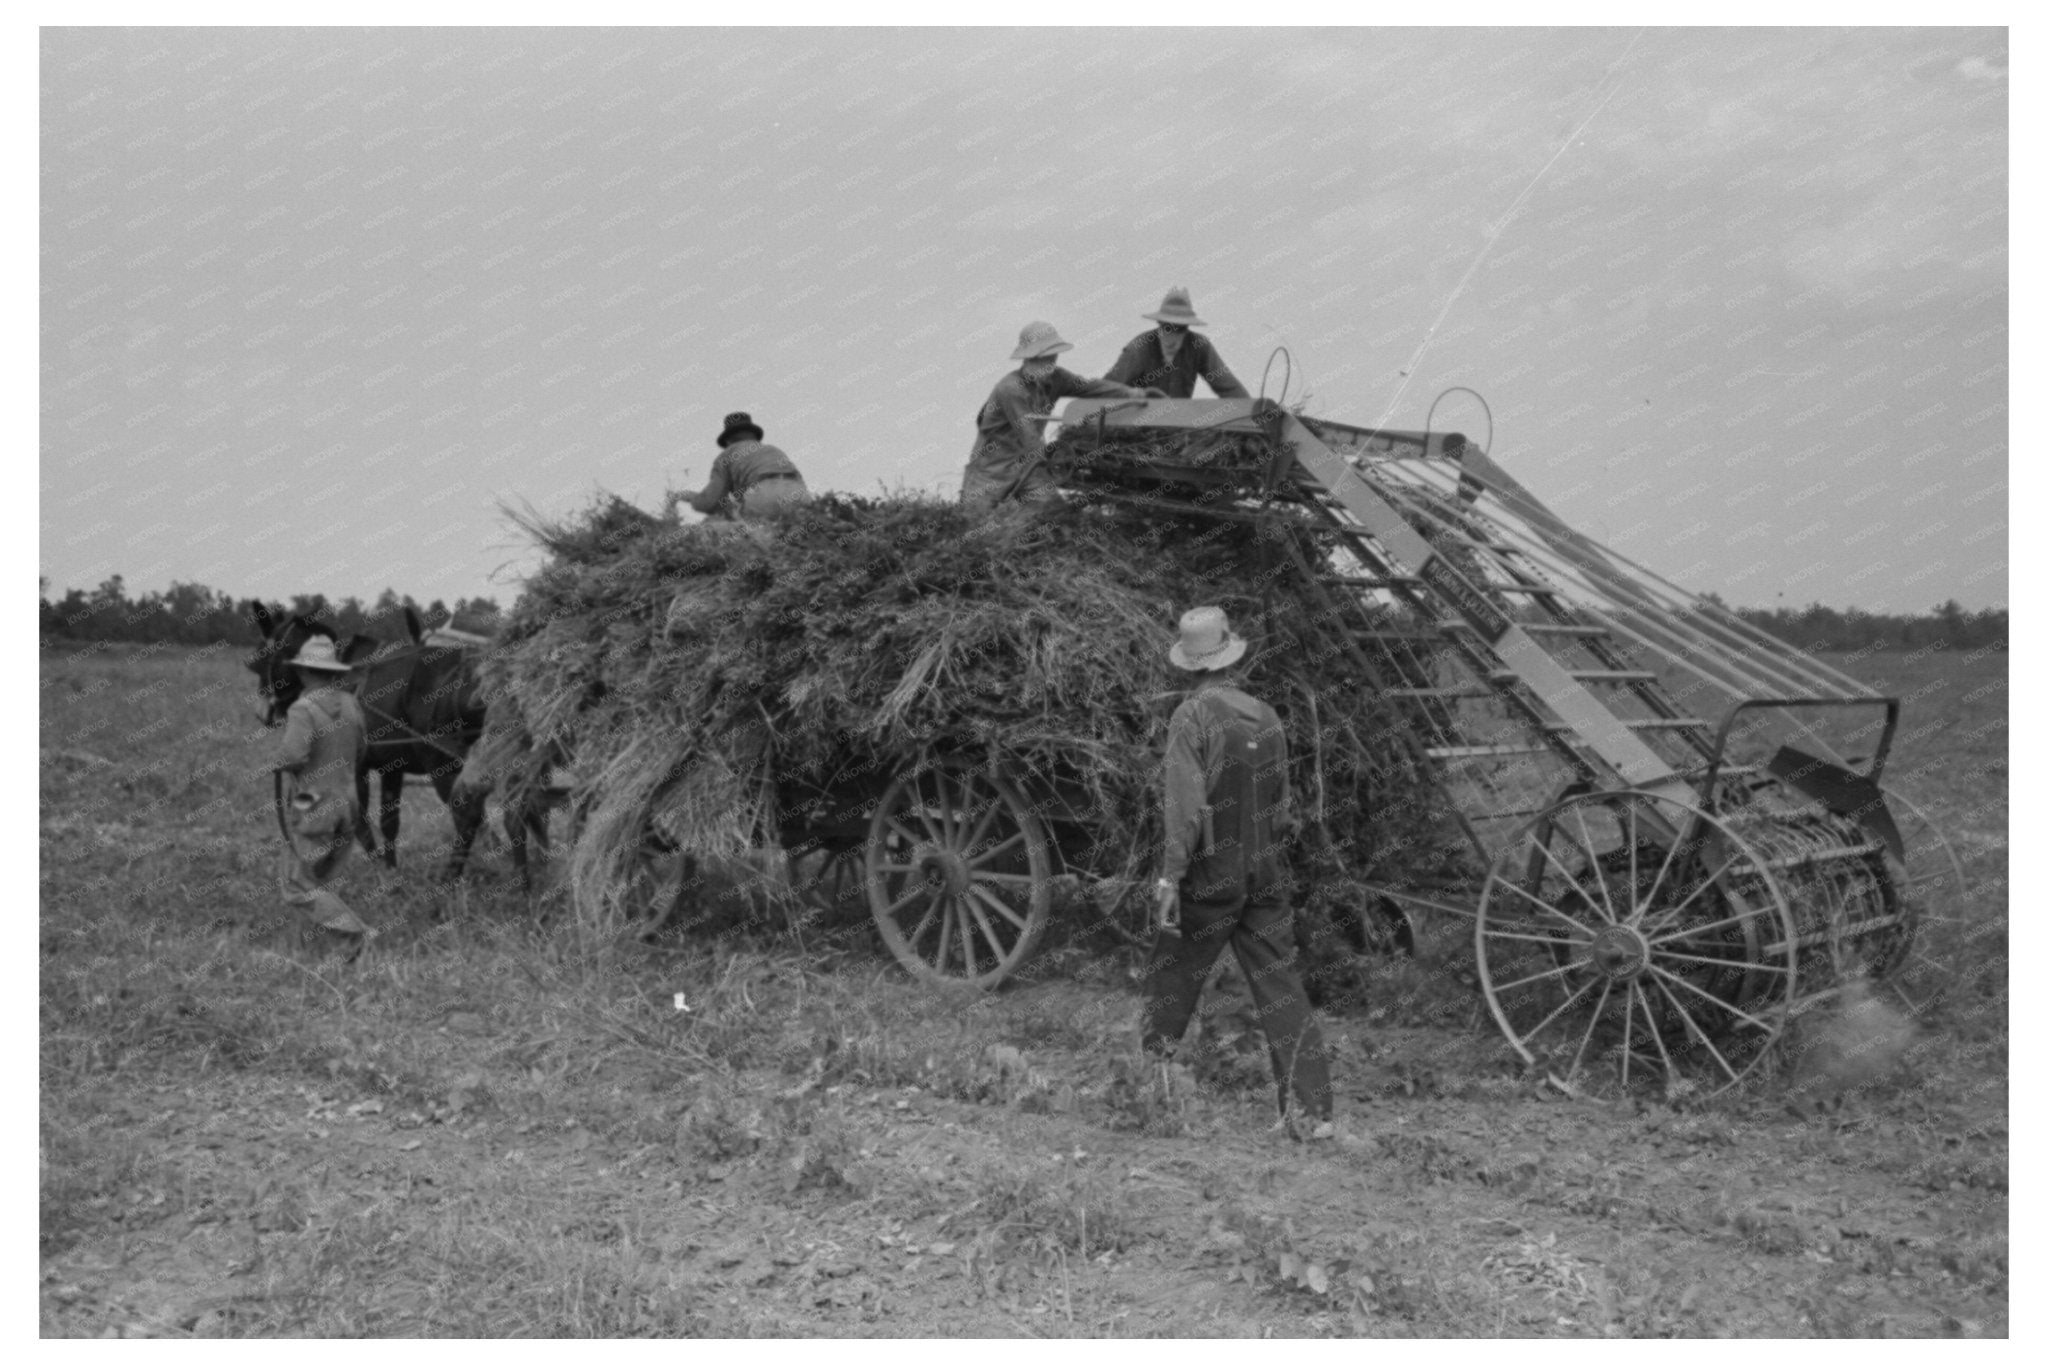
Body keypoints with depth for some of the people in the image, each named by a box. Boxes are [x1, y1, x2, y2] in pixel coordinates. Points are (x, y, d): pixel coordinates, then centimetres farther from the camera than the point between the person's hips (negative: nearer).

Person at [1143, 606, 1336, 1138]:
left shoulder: (1193, 716, -11)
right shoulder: (1266, 716, 4)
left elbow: (1186, 804, -18)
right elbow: (1284, 805, 10)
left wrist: (1171, 876, -18)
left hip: (1210, 877, -4)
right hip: (1266, 875, 4)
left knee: (1171, 981, 10)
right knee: (1282, 989, 6)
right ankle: (1310, 1110, 4)